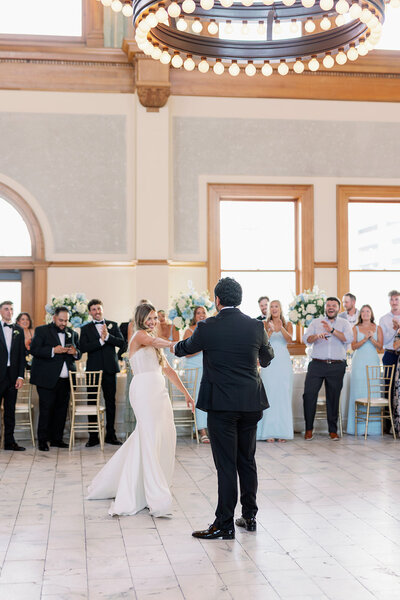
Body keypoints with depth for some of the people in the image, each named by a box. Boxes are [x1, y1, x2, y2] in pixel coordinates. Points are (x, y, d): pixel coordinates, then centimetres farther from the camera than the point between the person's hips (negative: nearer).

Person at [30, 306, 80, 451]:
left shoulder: (72, 333, 15)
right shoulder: (41, 331, 2)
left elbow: (78, 353, 19)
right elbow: (34, 350, -8)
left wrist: (75, 352, -5)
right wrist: (53, 351, -19)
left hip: (65, 379, 5)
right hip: (47, 379, -4)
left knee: (61, 409, 6)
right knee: (46, 409, -5)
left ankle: (56, 438, 16)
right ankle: (42, 440, 4)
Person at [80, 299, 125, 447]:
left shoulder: (113, 325, 10)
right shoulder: (86, 329, 7)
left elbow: (122, 343, -2)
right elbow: (84, 348, -8)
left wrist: (108, 336, -14)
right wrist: (101, 340, -16)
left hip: (109, 368, 1)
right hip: (93, 369, -1)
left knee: (110, 402, 4)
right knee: (92, 402, 1)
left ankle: (110, 435, 12)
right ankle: (93, 436, 7)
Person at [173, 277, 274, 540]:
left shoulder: (208, 327, -9)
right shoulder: (256, 326, 0)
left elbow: (183, 349, 10)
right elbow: (268, 356, 19)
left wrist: (176, 346, 35)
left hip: (222, 404, -4)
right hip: (251, 403, 4)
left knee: (226, 464, -1)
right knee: (247, 460, 16)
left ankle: (224, 524, 5)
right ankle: (249, 516, 26)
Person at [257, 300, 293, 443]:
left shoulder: (288, 325, 10)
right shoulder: (265, 324, 9)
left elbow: (289, 339, -8)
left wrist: (281, 328, -26)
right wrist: (270, 331, -23)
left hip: (284, 363, 1)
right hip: (269, 363, -1)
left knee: (283, 397, -1)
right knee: (269, 396, -6)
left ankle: (282, 432, 4)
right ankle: (269, 432, -3)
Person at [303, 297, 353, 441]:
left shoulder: (344, 323, 12)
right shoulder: (316, 322, 13)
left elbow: (349, 339, -6)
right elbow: (306, 338, 0)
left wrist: (332, 330, -16)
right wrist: (316, 336, -21)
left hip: (337, 366, 0)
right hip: (317, 364, 0)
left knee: (333, 398, 4)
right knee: (309, 394, -9)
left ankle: (333, 430, 14)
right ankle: (308, 429, 2)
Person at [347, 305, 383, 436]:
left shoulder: (377, 328, 11)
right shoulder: (356, 328, 9)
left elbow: (380, 347, 4)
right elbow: (353, 346, 0)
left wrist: (372, 338, -12)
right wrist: (365, 339, -14)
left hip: (373, 361, 1)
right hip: (359, 362, 0)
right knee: (358, 392, -5)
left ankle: (372, 427, 0)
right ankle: (359, 427, -2)